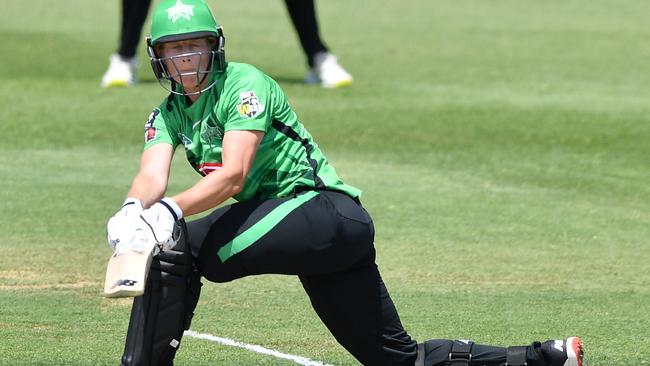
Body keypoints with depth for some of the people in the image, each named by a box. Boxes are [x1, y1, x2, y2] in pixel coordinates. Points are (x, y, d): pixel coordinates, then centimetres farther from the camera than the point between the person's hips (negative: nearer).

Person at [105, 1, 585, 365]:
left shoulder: (245, 85, -8)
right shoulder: (169, 115, 14)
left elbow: (233, 174, -21)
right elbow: (152, 177, -5)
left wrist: (172, 210, -35)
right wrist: (133, 209, -28)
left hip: (325, 209, -8)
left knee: (178, 246, -23)